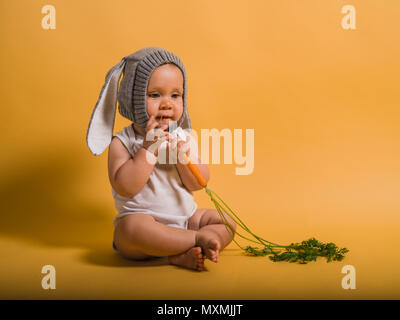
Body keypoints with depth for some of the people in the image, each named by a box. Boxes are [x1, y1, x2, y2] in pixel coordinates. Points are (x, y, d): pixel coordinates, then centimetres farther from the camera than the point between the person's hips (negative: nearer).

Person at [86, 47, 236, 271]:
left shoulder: (185, 138, 5)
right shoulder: (122, 142, -7)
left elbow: (199, 184, 0)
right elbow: (125, 187, -20)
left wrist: (183, 155, -19)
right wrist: (149, 149, -24)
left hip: (185, 217, 5)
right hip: (142, 217, -5)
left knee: (227, 223, -8)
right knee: (132, 227, -36)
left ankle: (183, 255, -27)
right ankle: (199, 239, -26)